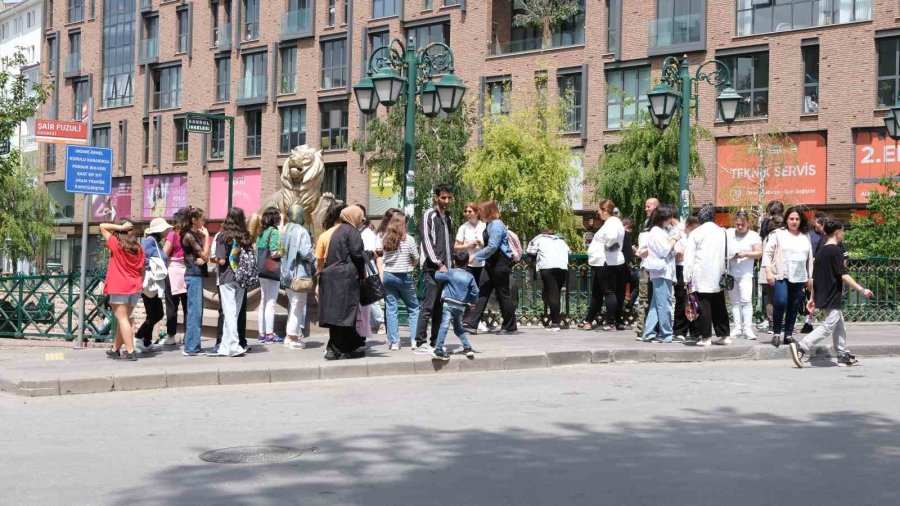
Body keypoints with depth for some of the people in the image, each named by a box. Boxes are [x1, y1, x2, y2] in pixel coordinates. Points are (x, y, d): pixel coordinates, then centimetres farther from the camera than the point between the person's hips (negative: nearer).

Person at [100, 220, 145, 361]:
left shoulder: (116, 244, -8)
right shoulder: (139, 248, 6)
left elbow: (102, 226, -1)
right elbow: (142, 270, 10)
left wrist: (120, 227, -4)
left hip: (119, 288, -6)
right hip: (135, 288, 6)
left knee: (122, 319, -6)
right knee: (124, 319, 15)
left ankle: (130, 352, -13)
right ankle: (115, 350, 23)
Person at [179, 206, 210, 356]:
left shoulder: (196, 235, 16)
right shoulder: (189, 236, -11)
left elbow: (205, 257, 13)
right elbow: (205, 255, -13)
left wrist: (202, 259, -10)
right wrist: (206, 236, -7)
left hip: (197, 275, 10)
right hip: (193, 275, -10)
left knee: (194, 311, 10)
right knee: (195, 311, -10)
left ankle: (192, 346, 14)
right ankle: (191, 347, -11)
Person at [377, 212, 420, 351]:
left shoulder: (383, 239, 0)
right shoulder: (408, 239, -7)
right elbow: (416, 260, 0)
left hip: (387, 275, 2)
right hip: (405, 277, -2)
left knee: (391, 308, 5)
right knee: (413, 307, 11)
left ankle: (394, 342, 4)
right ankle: (415, 339, 5)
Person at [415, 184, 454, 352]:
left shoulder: (448, 219, 20)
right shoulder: (429, 216, -4)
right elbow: (426, 242, -12)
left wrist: (448, 266, 14)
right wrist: (439, 264, -16)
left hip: (444, 269, 8)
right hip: (432, 268, -8)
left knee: (440, 308, 8)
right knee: (427, 306, -10)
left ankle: (435, 342, 12)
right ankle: (419, 342, -10)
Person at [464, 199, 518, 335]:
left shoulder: (496, 225, -15)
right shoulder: (490, 224, 15)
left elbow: (492, 247, -22)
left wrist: (475, 256, -18)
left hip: (500, 263, -10)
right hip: (492, 263, 10)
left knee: (503, 294, -1)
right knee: (482, 292, 3)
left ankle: (510, 328, 9)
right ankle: (471, 324, -1)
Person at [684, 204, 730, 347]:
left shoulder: (695, 233, -4)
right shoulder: (722, 232, 7)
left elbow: (689, 258, -6)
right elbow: (726, 254, 9)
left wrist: (687, 279, -4)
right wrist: (724, 273, 13)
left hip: (701, 277, -4)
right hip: (718, 276, 4)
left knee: (703, 307, -2)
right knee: (719, 306, 12)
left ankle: (705, 336, -3)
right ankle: (724, 335, 15)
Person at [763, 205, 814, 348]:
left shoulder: (806, 236, 12)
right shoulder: (778, 233, 2)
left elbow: (809, 258, 16)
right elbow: (767, 252, -2)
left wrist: (810, 277, 14)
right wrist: (768, 271, -11)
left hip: (799, 278, 4)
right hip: (781, 276, -4)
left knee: (794, 307, 5)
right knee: (780, 302, -20)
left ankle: (788, 334, 15)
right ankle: (776, 333, -6)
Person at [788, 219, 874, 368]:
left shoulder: (820, 251, 11)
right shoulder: (836, 251, -13)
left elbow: (814, 277, 13)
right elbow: (843, 275, -18)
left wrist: (812, 298, 18)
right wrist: (862, 290, -16)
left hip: (821, 296, 9)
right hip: (832, 297, -9)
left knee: (839, 326, 16)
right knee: (828, 327, -8)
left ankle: (843, 356, 20)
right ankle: (800, 347, -18)